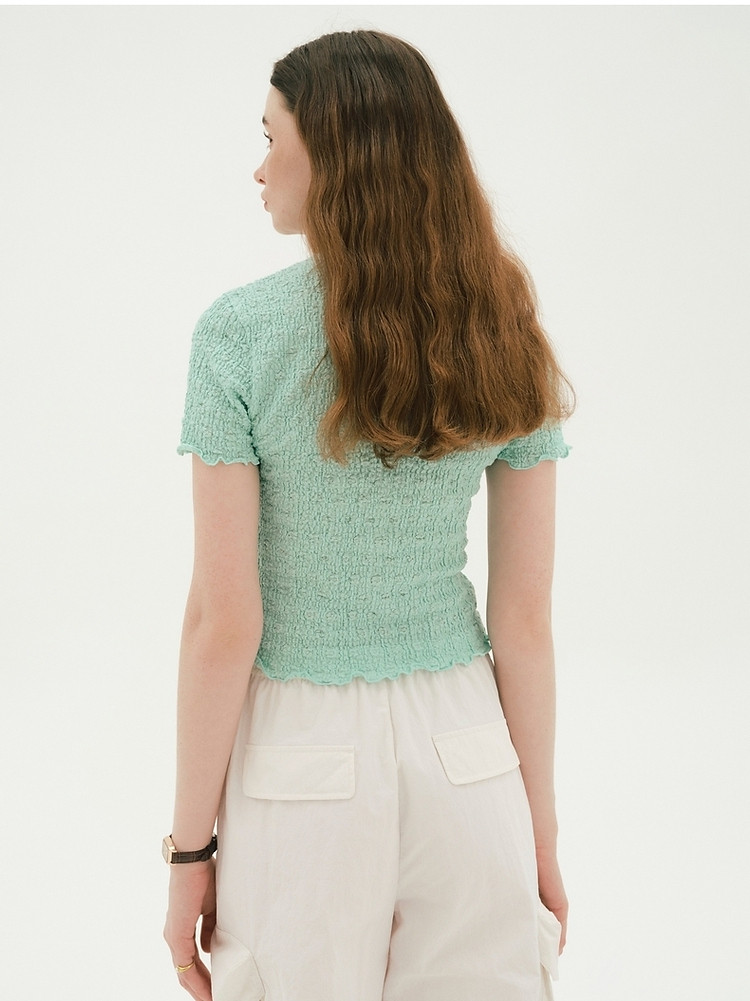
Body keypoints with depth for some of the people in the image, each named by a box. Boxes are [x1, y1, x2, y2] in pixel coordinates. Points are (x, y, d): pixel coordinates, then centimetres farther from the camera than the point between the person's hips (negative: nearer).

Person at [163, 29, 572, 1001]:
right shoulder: (503, 340, -2)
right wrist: (541, 828, 9)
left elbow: (223, 621, -13)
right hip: (464, 749, 3)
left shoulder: (241, 334, -13)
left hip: (303, 763, -3)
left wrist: (190, 846, -3)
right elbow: (526, 619, 0)